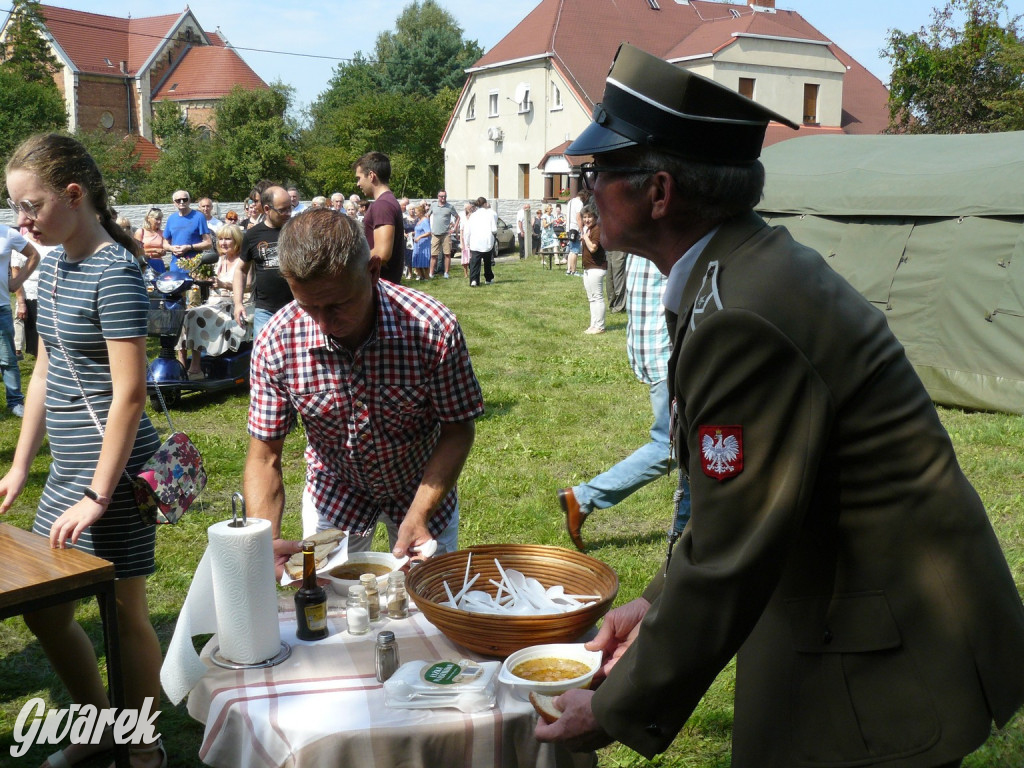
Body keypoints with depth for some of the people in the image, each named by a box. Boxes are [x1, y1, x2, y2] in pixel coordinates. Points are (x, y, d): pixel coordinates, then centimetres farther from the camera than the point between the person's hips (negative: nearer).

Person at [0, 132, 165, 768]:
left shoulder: (115, 273, -16)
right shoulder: (53, 265, 10)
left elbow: (129, 393, -19)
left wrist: (99, 495, -19)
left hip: (111, 468, -9)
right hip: (67, 468, 9)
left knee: (124, 612, 5)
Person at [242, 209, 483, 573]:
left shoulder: (434, 328, -31)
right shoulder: (276, 343, -26)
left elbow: (457, 430, -19)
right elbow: (264, 456, -18)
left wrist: (419, 514, -30)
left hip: (422, 489, 0)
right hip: (334, 494, 1)